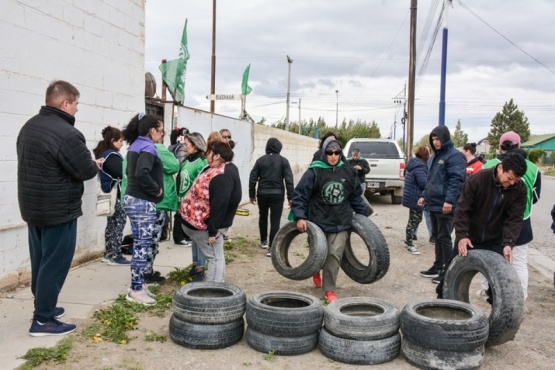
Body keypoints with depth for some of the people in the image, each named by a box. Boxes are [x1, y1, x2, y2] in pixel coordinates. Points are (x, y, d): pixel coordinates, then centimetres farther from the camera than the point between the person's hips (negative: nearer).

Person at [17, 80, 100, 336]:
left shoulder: (29, 127, 8)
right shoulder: (67, 134, -23)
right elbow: (86, 172, -19)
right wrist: (96, 165, 4)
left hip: (32, 206, 9)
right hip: (58, 210, -9)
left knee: (40, 261, 18)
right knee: (54, 264, 0)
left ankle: (43, 306, 30)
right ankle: (42, 320, 7)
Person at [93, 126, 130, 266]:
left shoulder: (103, 153, 13)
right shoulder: (112, 156, -18)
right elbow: (122, 173, -22)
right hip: (117, 195, -10)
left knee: (112, 223, 14)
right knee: (118, 224, -4)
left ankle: (108, 253, 20)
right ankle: (115, 256, -1)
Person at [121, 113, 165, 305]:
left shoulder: (135, 145, 14)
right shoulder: (148, 147, -16)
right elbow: (142, 173, -30)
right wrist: (156, 190, -17)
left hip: (133, 198, 10)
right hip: (143, 202, -10)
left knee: (140, 244, 15)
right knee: (142, 245, -4)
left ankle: (138, 284, 23)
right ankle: (136, 290, 2)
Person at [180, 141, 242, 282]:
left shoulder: (222, 175, -24)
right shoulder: (218, 170, 9)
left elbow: (220, 205, -28)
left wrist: (213, 230, -27)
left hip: (207, 225, -10)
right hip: (202, 222, 10)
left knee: (215, 257, -1)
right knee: (215, 256, 16)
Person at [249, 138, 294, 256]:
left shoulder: (260, 160, 2)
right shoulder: (283, 160, -2)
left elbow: (252, 179, 1)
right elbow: (289, 180, -7)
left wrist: (252, 194, 10)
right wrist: (290, 197, -3)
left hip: (262, 193, 2)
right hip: (277, 194, -2)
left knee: (263, 217, 22)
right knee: (275, 221, -1)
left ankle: (263, 241, 35)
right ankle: (271, 247, -6)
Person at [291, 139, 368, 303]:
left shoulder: (347, 171, 2)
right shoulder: (314, 171, -11)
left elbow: (355, 195, 14)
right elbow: (300, 194, -11)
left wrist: (363, 213, 14)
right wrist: (300, 217, -19)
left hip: (341, 222, 2)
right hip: (319, 221, -2)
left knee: (335, 255, -5)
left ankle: (329, 289, 7)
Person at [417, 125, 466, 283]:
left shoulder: (455, 155, -11)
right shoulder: (435, 156, 17)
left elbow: (456, 180, -19)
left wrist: (449, 200, -26)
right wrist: (424, 195, 19)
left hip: (445, 205, -9)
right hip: (433, 204, 9)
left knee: (444, 238, -3)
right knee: (436, 236, 15)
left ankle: (447, 270, 6)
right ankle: (438, 266, 25)